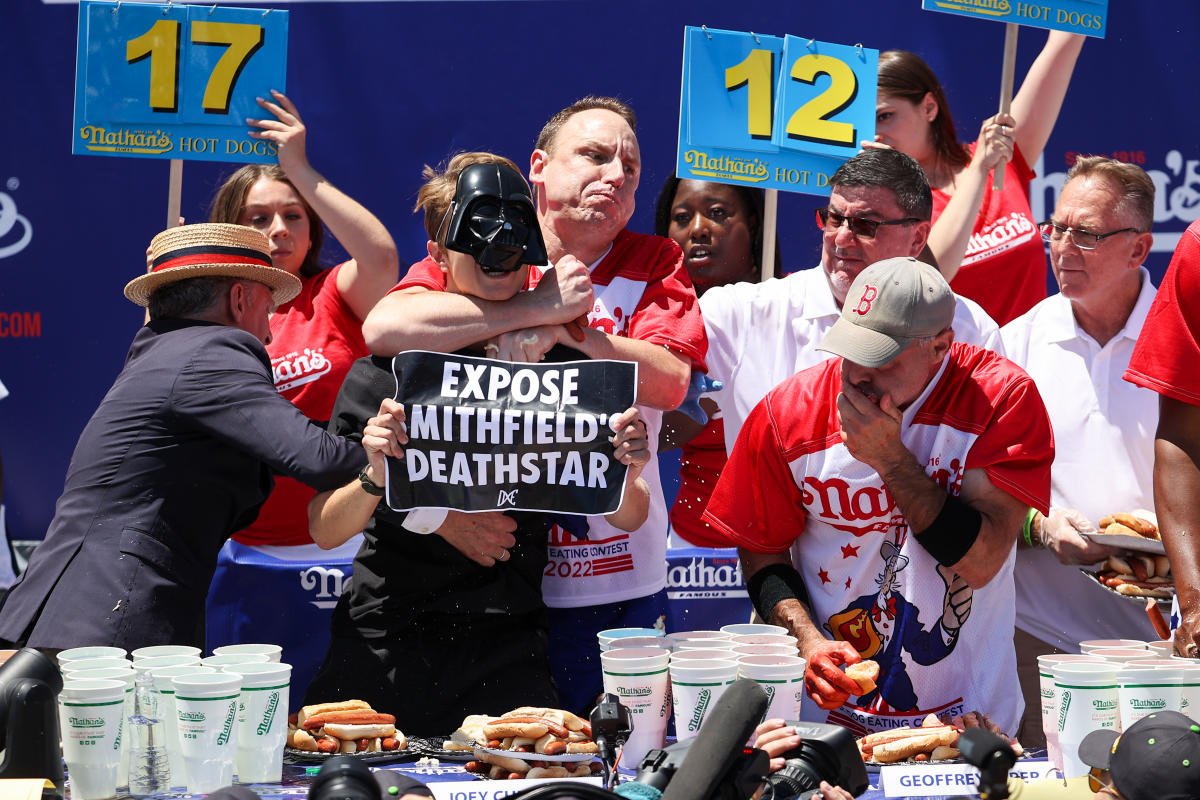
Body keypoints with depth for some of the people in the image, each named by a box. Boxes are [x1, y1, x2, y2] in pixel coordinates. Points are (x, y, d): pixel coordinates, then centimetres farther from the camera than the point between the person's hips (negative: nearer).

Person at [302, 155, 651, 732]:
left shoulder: (560, 365, 5)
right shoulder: (388, 369, -1)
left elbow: (626, 519, 7)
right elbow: (326, 529, -4)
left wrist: (625, 477, -15)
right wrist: (375, 478, -24)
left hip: (507, 647, 1)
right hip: (386, 642, -1)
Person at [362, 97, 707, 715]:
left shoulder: (654, 264, 8)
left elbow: (668, 381, -8)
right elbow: (384, 328, -16)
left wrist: (562, 330, -15)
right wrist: (540, 306, -14)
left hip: (618, 591, 1)